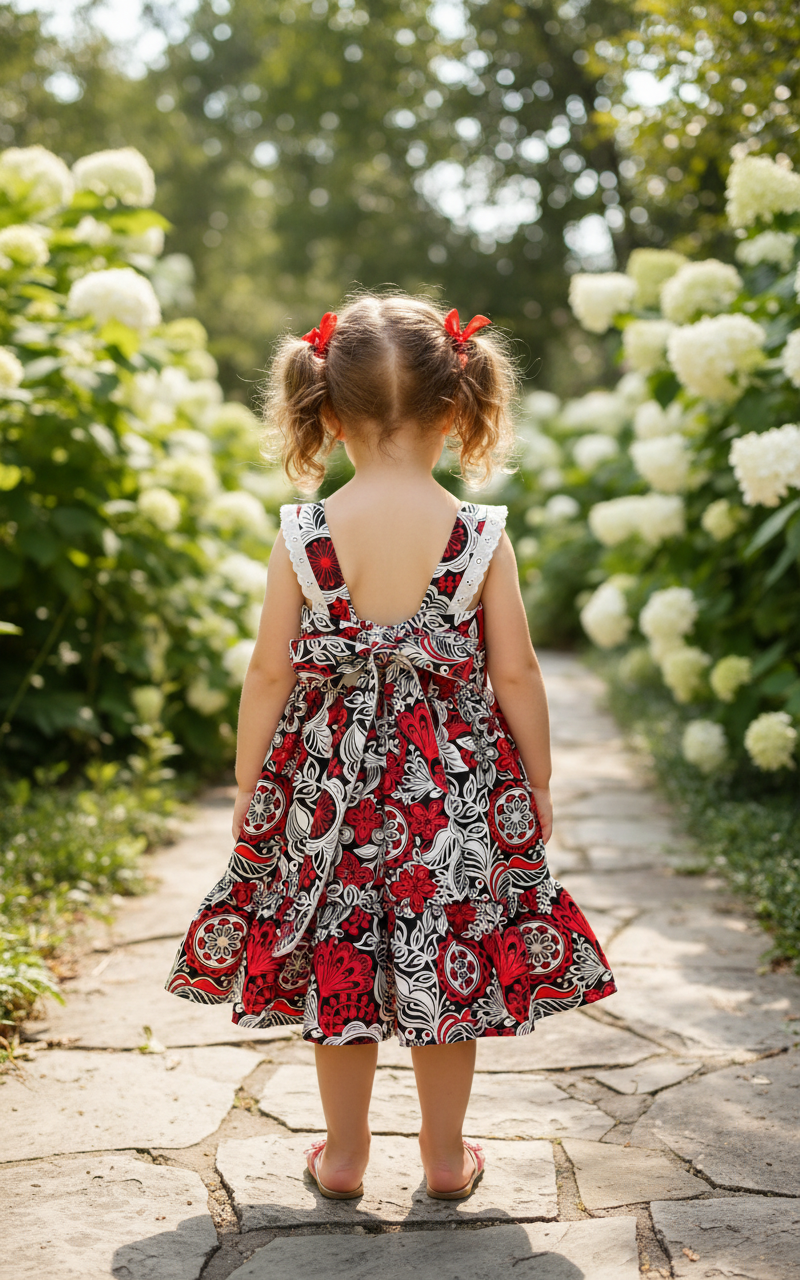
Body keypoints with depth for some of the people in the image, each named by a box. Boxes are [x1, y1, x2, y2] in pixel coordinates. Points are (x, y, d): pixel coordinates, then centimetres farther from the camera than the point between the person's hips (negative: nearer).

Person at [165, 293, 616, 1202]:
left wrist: (248, 788, 5)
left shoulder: (302, 537, -11)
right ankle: (446, 1157, 29)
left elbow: (270, 674, -6)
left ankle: (343, 1154, 30)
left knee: (335, 969, 15)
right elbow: (514, 675, -6)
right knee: (446, 970, 14)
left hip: (330, 785, 1)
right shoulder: (481, 538, -11)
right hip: (455, 785, 0)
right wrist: (539, 783, 7)